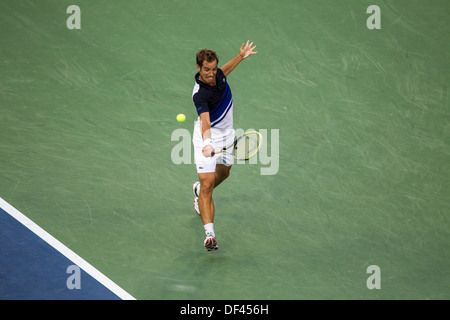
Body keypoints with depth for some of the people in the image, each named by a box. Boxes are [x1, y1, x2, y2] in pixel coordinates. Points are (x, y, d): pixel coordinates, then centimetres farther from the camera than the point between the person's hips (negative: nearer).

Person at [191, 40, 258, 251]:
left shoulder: (216, 74, -10)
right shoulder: (200, 94, -32)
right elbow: (205, 122, -45)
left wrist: (241, 57, 14)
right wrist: (207, 143, -62)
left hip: (226, 133, 8)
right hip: (207, 137, -8)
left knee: (223, 172, 27)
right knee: (208, 183, -17)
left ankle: (200, 189, 60)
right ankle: (209, 233, -25)